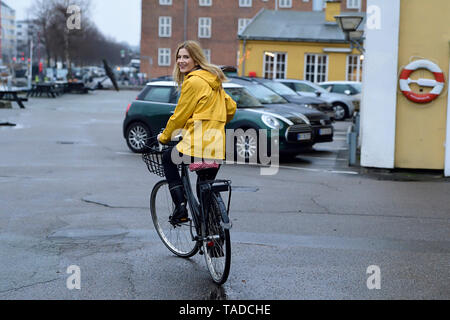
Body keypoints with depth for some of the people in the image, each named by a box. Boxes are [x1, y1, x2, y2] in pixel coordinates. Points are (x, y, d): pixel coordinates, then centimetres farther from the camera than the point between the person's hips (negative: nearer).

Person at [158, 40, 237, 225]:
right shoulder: (212, 80, 17)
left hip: (198, 145, -8)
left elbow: (179, 115, -6)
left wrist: (164, 137, 8)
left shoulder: (193, 81, -10)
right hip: (216, 148, 8)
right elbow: (231, 108, 24)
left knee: (168, 158, 20)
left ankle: (181, 207, 8)